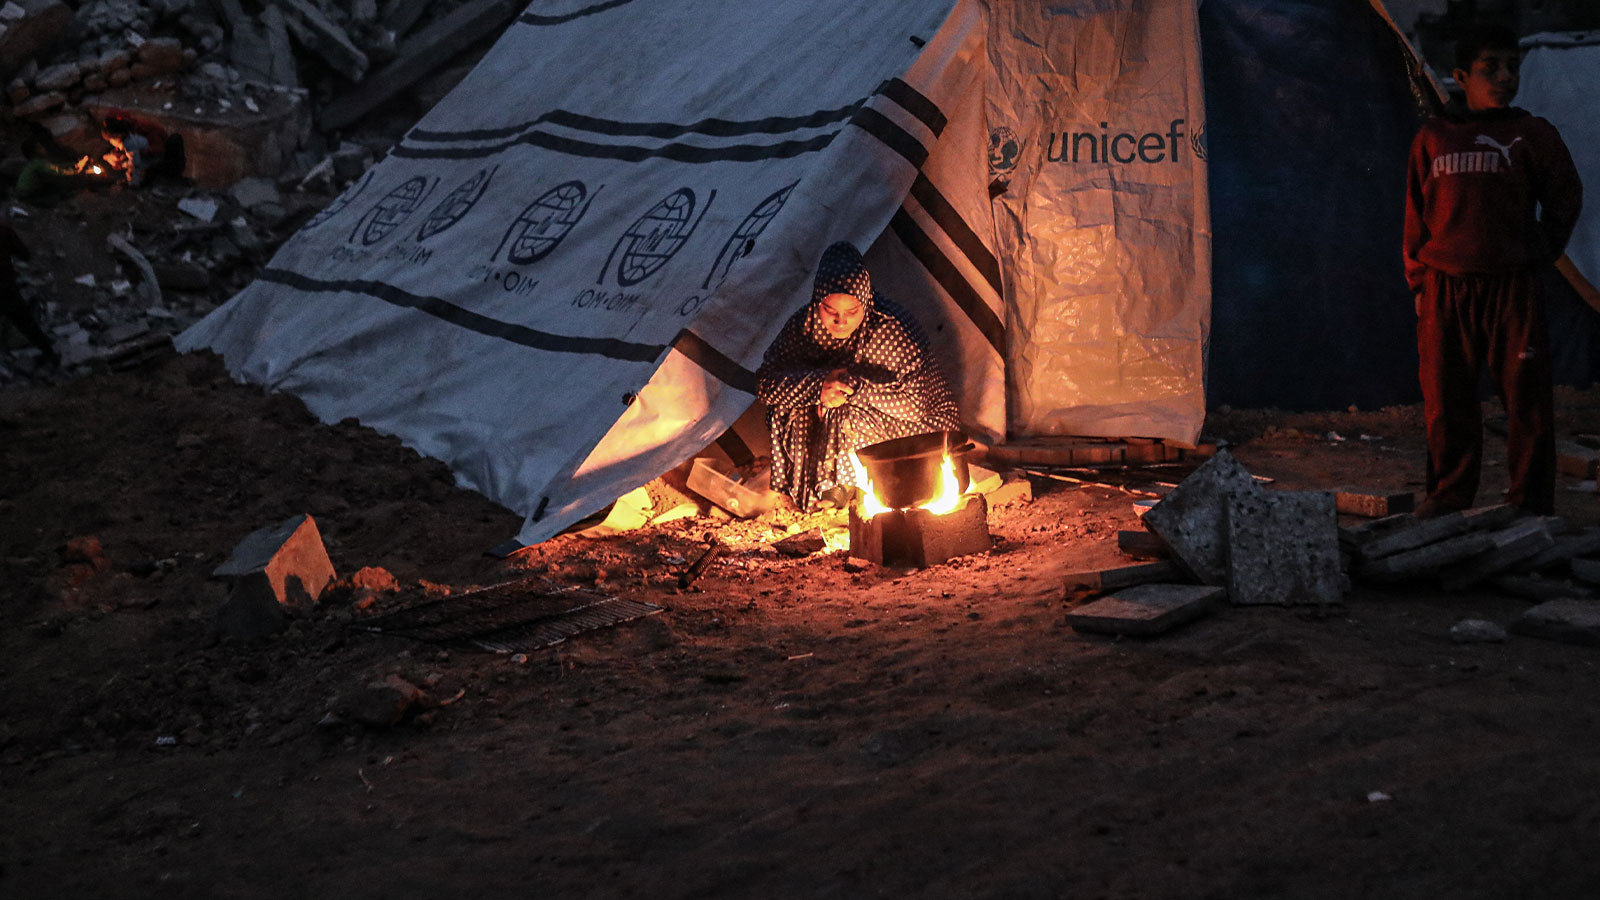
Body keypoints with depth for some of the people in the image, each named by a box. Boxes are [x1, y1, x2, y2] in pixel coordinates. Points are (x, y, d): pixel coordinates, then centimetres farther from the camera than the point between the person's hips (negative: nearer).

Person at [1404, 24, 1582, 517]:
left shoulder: (1532, 134, 6)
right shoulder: (1433, 138, 10)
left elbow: (1565, 197, 14)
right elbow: (1416, 214, 12)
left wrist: (1540, 254, 7)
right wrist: (1419, 281, 7)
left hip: (1512, 286, -1)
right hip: (1445, 289, 1)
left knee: (1527, 398, -1)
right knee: (1446, 401, 4)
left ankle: (1531, 500, 7)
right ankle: (1449, 495, 15)